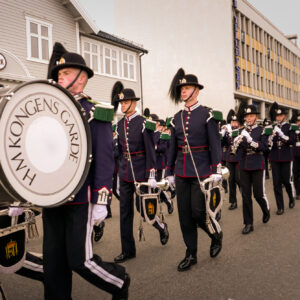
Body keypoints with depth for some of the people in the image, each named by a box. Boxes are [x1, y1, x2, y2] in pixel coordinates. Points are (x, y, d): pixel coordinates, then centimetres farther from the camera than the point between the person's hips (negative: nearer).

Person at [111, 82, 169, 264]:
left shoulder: (144, 123, -10)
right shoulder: (120, 124, 8)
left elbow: (150, 151, -13)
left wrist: (151, 175, -16)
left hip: (140, 172, -6)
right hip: (125, 173, 6)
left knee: (142, 207, 3)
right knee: (125, 211, 8)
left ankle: (162, 227, 35)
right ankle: (128, 250, 20)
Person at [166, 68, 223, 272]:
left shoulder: (207, 114, -4)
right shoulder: (177, 118, 10)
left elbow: (215, 144, -8)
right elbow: (173, 147, 13)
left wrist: (216, 170, -14)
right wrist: (170, 172, 12)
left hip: (201, 170, -5)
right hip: (182, 172, 5)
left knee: (198, 212, -3)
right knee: (185, 215, 7)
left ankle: (216, 236, 29)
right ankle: (191, 254, 22)